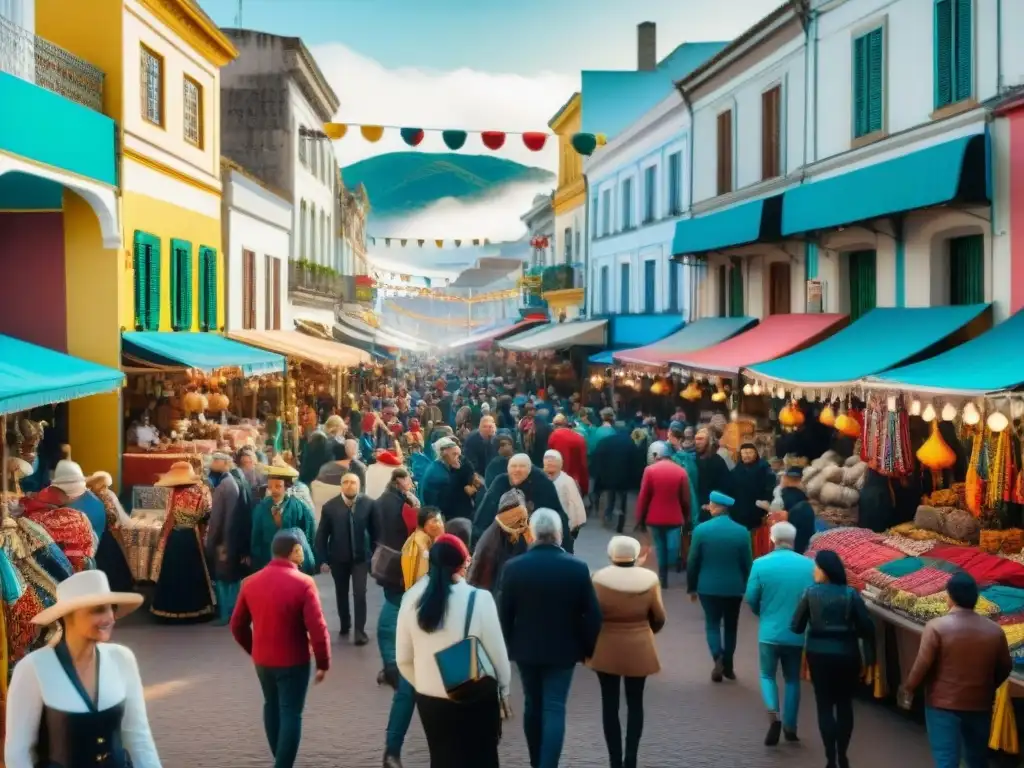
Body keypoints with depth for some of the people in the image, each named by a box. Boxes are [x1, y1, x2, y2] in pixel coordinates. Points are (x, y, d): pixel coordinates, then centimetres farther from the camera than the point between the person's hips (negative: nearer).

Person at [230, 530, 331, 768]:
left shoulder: (251, 582, -1)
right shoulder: (303, 583, -18)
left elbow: (237, 626, 7)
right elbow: (317, 628, -20)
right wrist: (323, 663, -9)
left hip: (262, 660, 6)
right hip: (294, 661, -6)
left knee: (272, 706, 24)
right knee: (291, 714, 3)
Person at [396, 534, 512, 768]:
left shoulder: (411, 599, -5)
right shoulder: (479, 599, -18)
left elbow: (403, 658, 3)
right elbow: (497, 651, -9)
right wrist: (503, 687, 8)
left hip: (429, 699, 4)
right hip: (476, 698, -4)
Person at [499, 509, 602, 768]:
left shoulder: (514, 567, -11)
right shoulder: (578, 568, -12)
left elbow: (504, 613, -4)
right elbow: (593, 614, -8)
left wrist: (507, 646, 9)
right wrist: (587, 647, 5)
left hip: (526, 648, 2)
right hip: (562, 650, -2)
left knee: (533, 706, 18)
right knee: (554, 709, 1)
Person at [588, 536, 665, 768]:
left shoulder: (599, 578, -11)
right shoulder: (649, 579, -7)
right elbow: (659, 618, 1)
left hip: (606, 650, -1)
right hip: (639, 650, 1)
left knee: (610, 704, 8)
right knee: (635, 703, 13)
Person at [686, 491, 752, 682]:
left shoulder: (701, 529, -11)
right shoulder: (742, 531, -7)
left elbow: (692, 562, -7)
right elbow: (747, 563, -1)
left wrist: (692, 587, 5)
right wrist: (745, 586, 12)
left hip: (708, 586, -1)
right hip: (734, 587, 1)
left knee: (712, 623, 9)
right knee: (730, 625, 15)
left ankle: (718, 658, -12)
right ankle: (728, 666, 20)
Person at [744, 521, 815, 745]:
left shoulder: (761, 564, -10)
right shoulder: (809, 565, -7)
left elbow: (751, 598, -4)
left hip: (769, 632, -1)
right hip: (797, 633, 2)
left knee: (767, 675, 15)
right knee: (792, 679, 18)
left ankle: (773, 715, -8)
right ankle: (790, 727, 21)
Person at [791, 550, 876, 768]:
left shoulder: (810, 593, -8)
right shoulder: (851, 594, -7)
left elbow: (796, 627, -4)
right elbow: (867, 627, -7)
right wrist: (870, 656, 2)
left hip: (819, 654, -1)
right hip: (847, 655, 1)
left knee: (825, 706, 6)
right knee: (845, 705, 16)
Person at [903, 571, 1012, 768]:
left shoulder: (936, 626, -17)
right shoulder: (994, 630, -4)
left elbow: (922, 666, -15)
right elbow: (1005, 668, 7)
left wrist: (909, 687, 3)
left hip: (943, 704, -4)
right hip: (980, 704, 4)